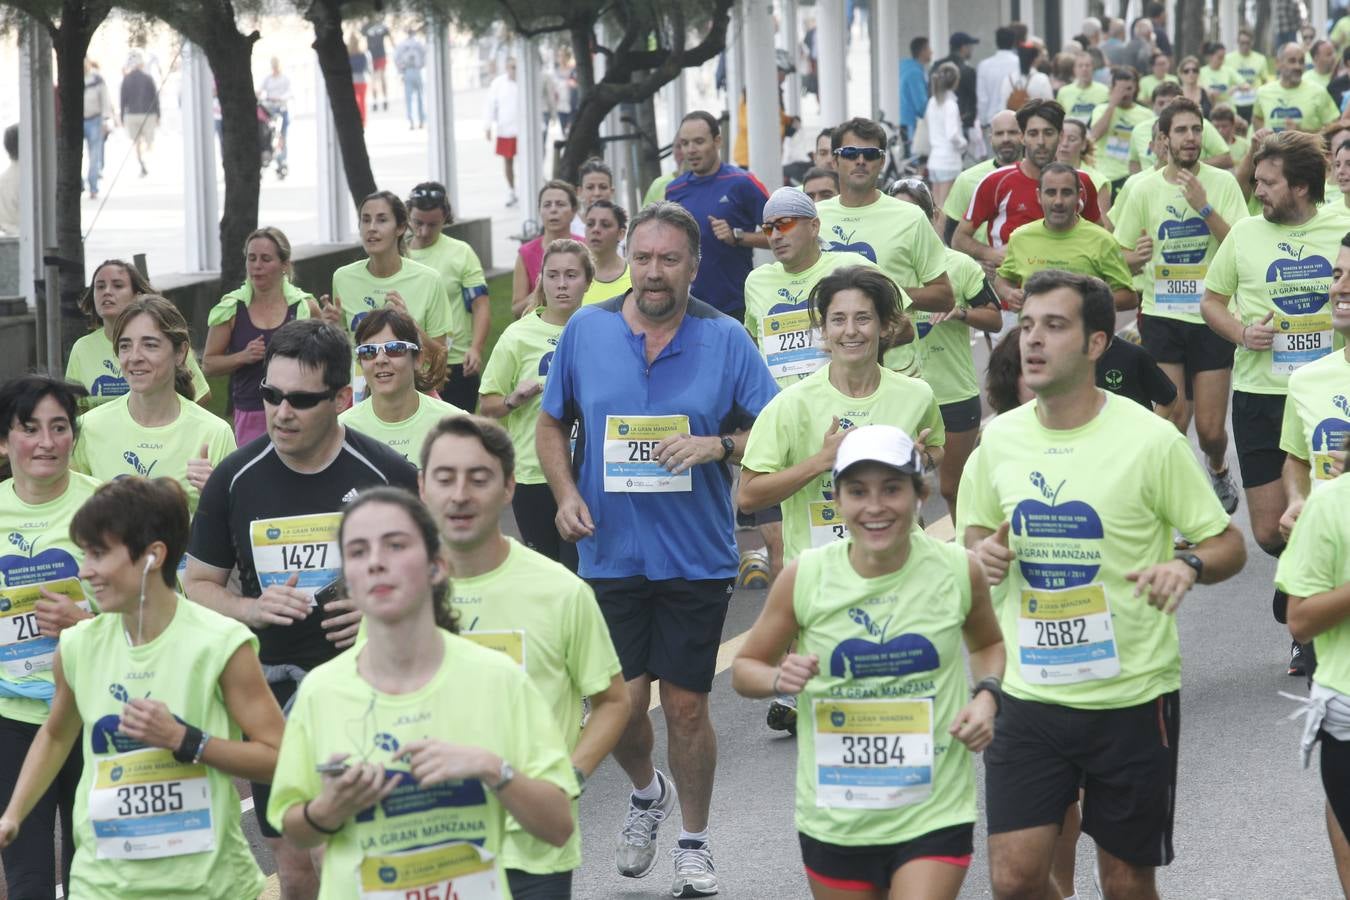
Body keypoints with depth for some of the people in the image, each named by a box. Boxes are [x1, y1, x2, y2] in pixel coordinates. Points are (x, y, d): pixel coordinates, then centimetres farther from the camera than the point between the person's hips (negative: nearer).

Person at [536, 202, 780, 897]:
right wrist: (566, 494, -3)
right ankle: (647, 792, 33)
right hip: (611, 552, 1)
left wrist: (717, 447, -18)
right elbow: (552, 426, 12)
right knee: (619, 700, -1)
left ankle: (694, 843, 23)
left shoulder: (725, 339, -2)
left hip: (696, 557, -1)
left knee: (685, 705, 4)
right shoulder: (585, 331, 2)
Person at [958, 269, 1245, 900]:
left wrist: (1188, 566, -27)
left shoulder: (1150, 440, -11)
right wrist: (980, 552, -7)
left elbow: (1229, 545, -5)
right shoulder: (999, 439, 1)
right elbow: (974, 533, 17)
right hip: (1029, 696, 3)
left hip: (1132, 698, -3)